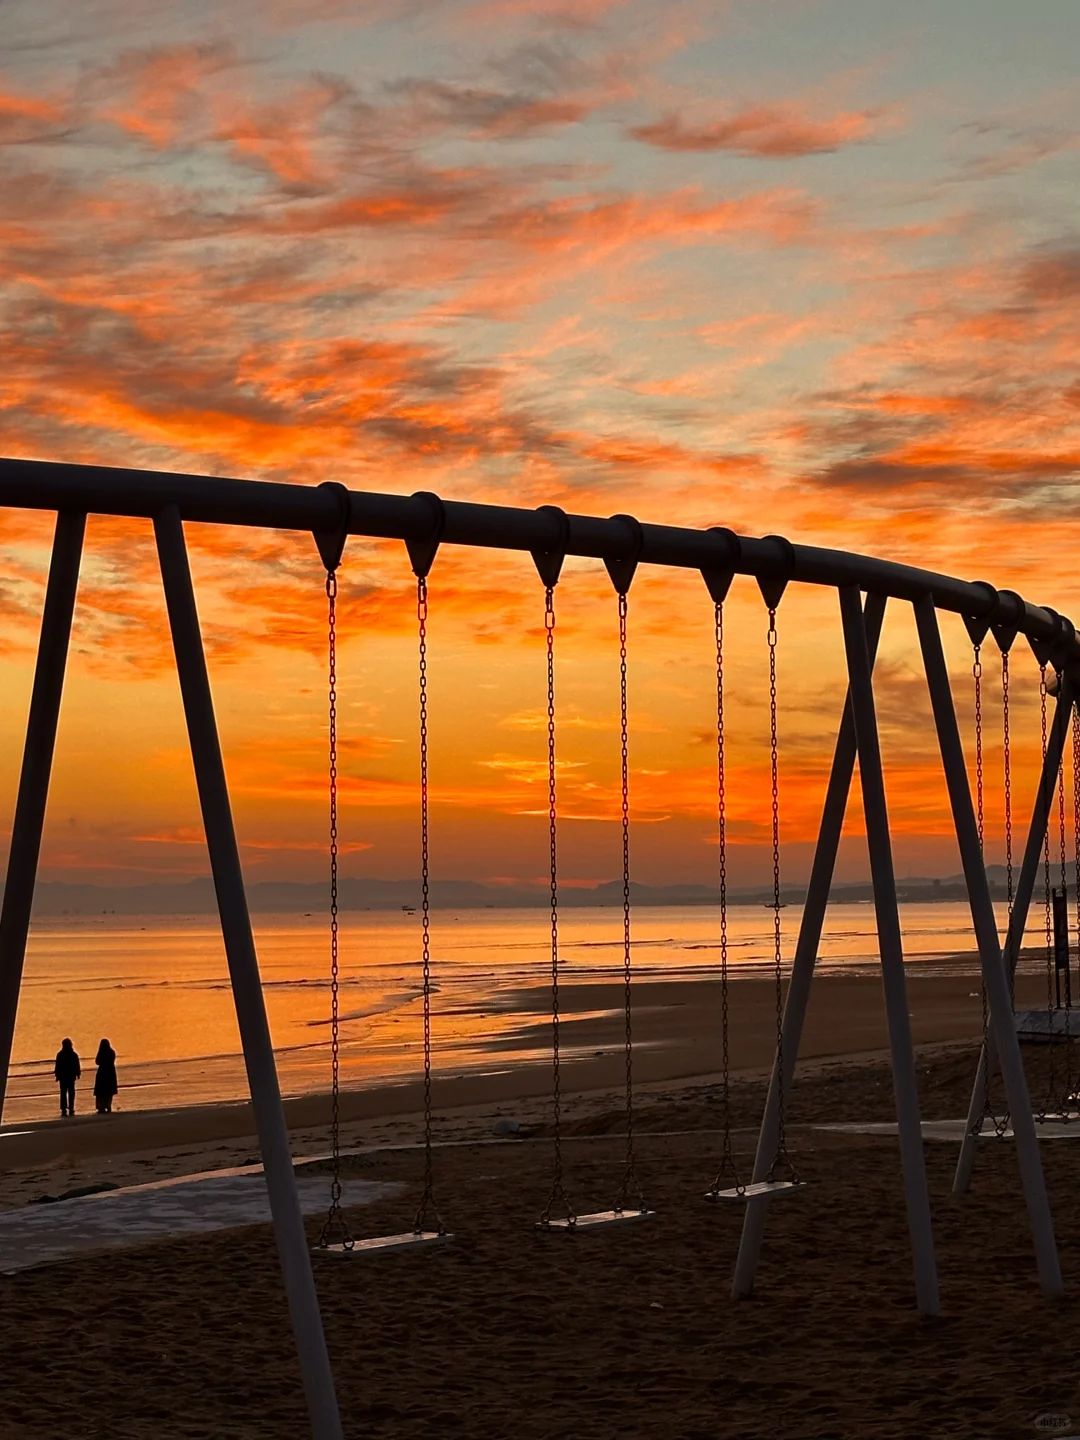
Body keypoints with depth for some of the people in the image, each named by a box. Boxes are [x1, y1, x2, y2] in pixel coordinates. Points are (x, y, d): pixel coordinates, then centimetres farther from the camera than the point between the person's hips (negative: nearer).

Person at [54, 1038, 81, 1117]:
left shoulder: (59, 1054, -7)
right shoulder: (74, 1055, -5)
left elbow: (57, 1066, -5)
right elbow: (77, 1066, 0)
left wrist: (57, 1075, 4)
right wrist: (78, 1074, 13)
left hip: (62, 1077, -1)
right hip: (71, 1076, 1)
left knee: (63, 1093, 5)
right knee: (71, 1094, 7)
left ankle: (63, 1110, 0)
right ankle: (71, 1110, 4)